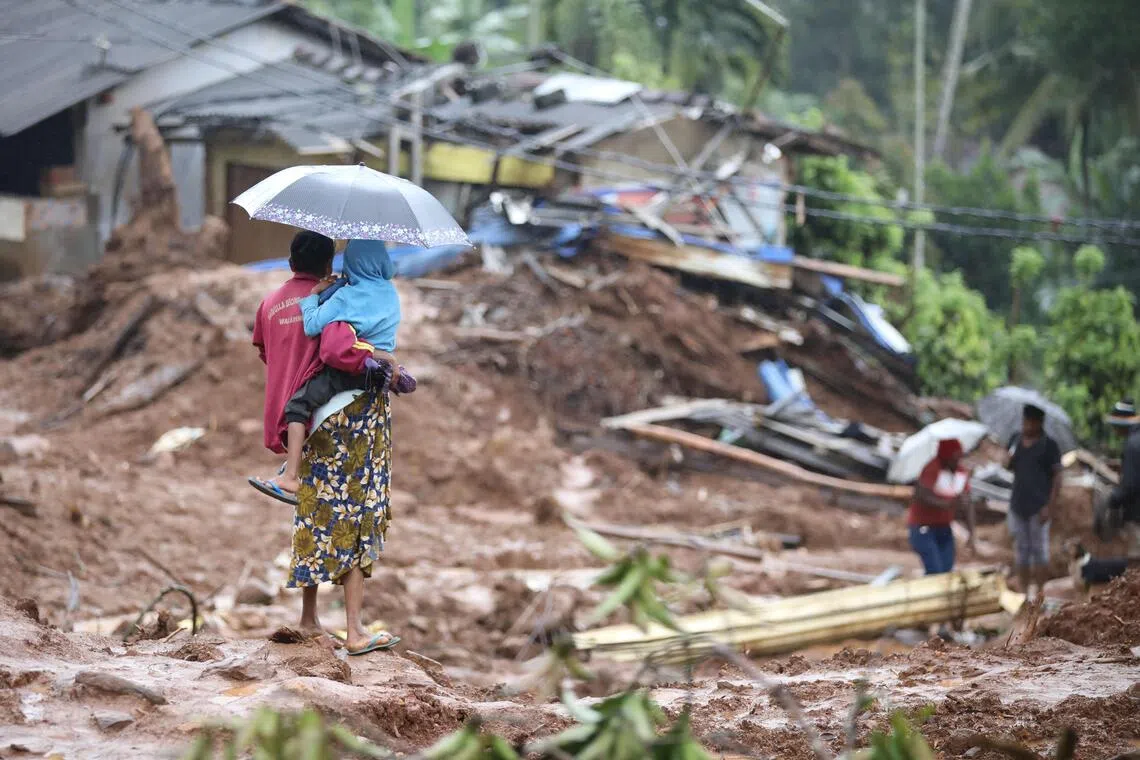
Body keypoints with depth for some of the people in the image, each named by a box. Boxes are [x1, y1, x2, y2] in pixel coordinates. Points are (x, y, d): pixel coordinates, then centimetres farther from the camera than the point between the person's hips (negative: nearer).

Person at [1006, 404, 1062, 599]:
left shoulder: (1049, 445, -6)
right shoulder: (1015, 440, 10)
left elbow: (1057, 477, -7)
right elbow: (1009, 466, 20)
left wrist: (1049, 507, -14)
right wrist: (1009, 459, -6)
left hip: (1038, 507, -5)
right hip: (1018, 504, 5)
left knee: (1039, 549, -1)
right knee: (1021, 550, 10)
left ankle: (1040, 592, 6)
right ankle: (1024, 592, 17)